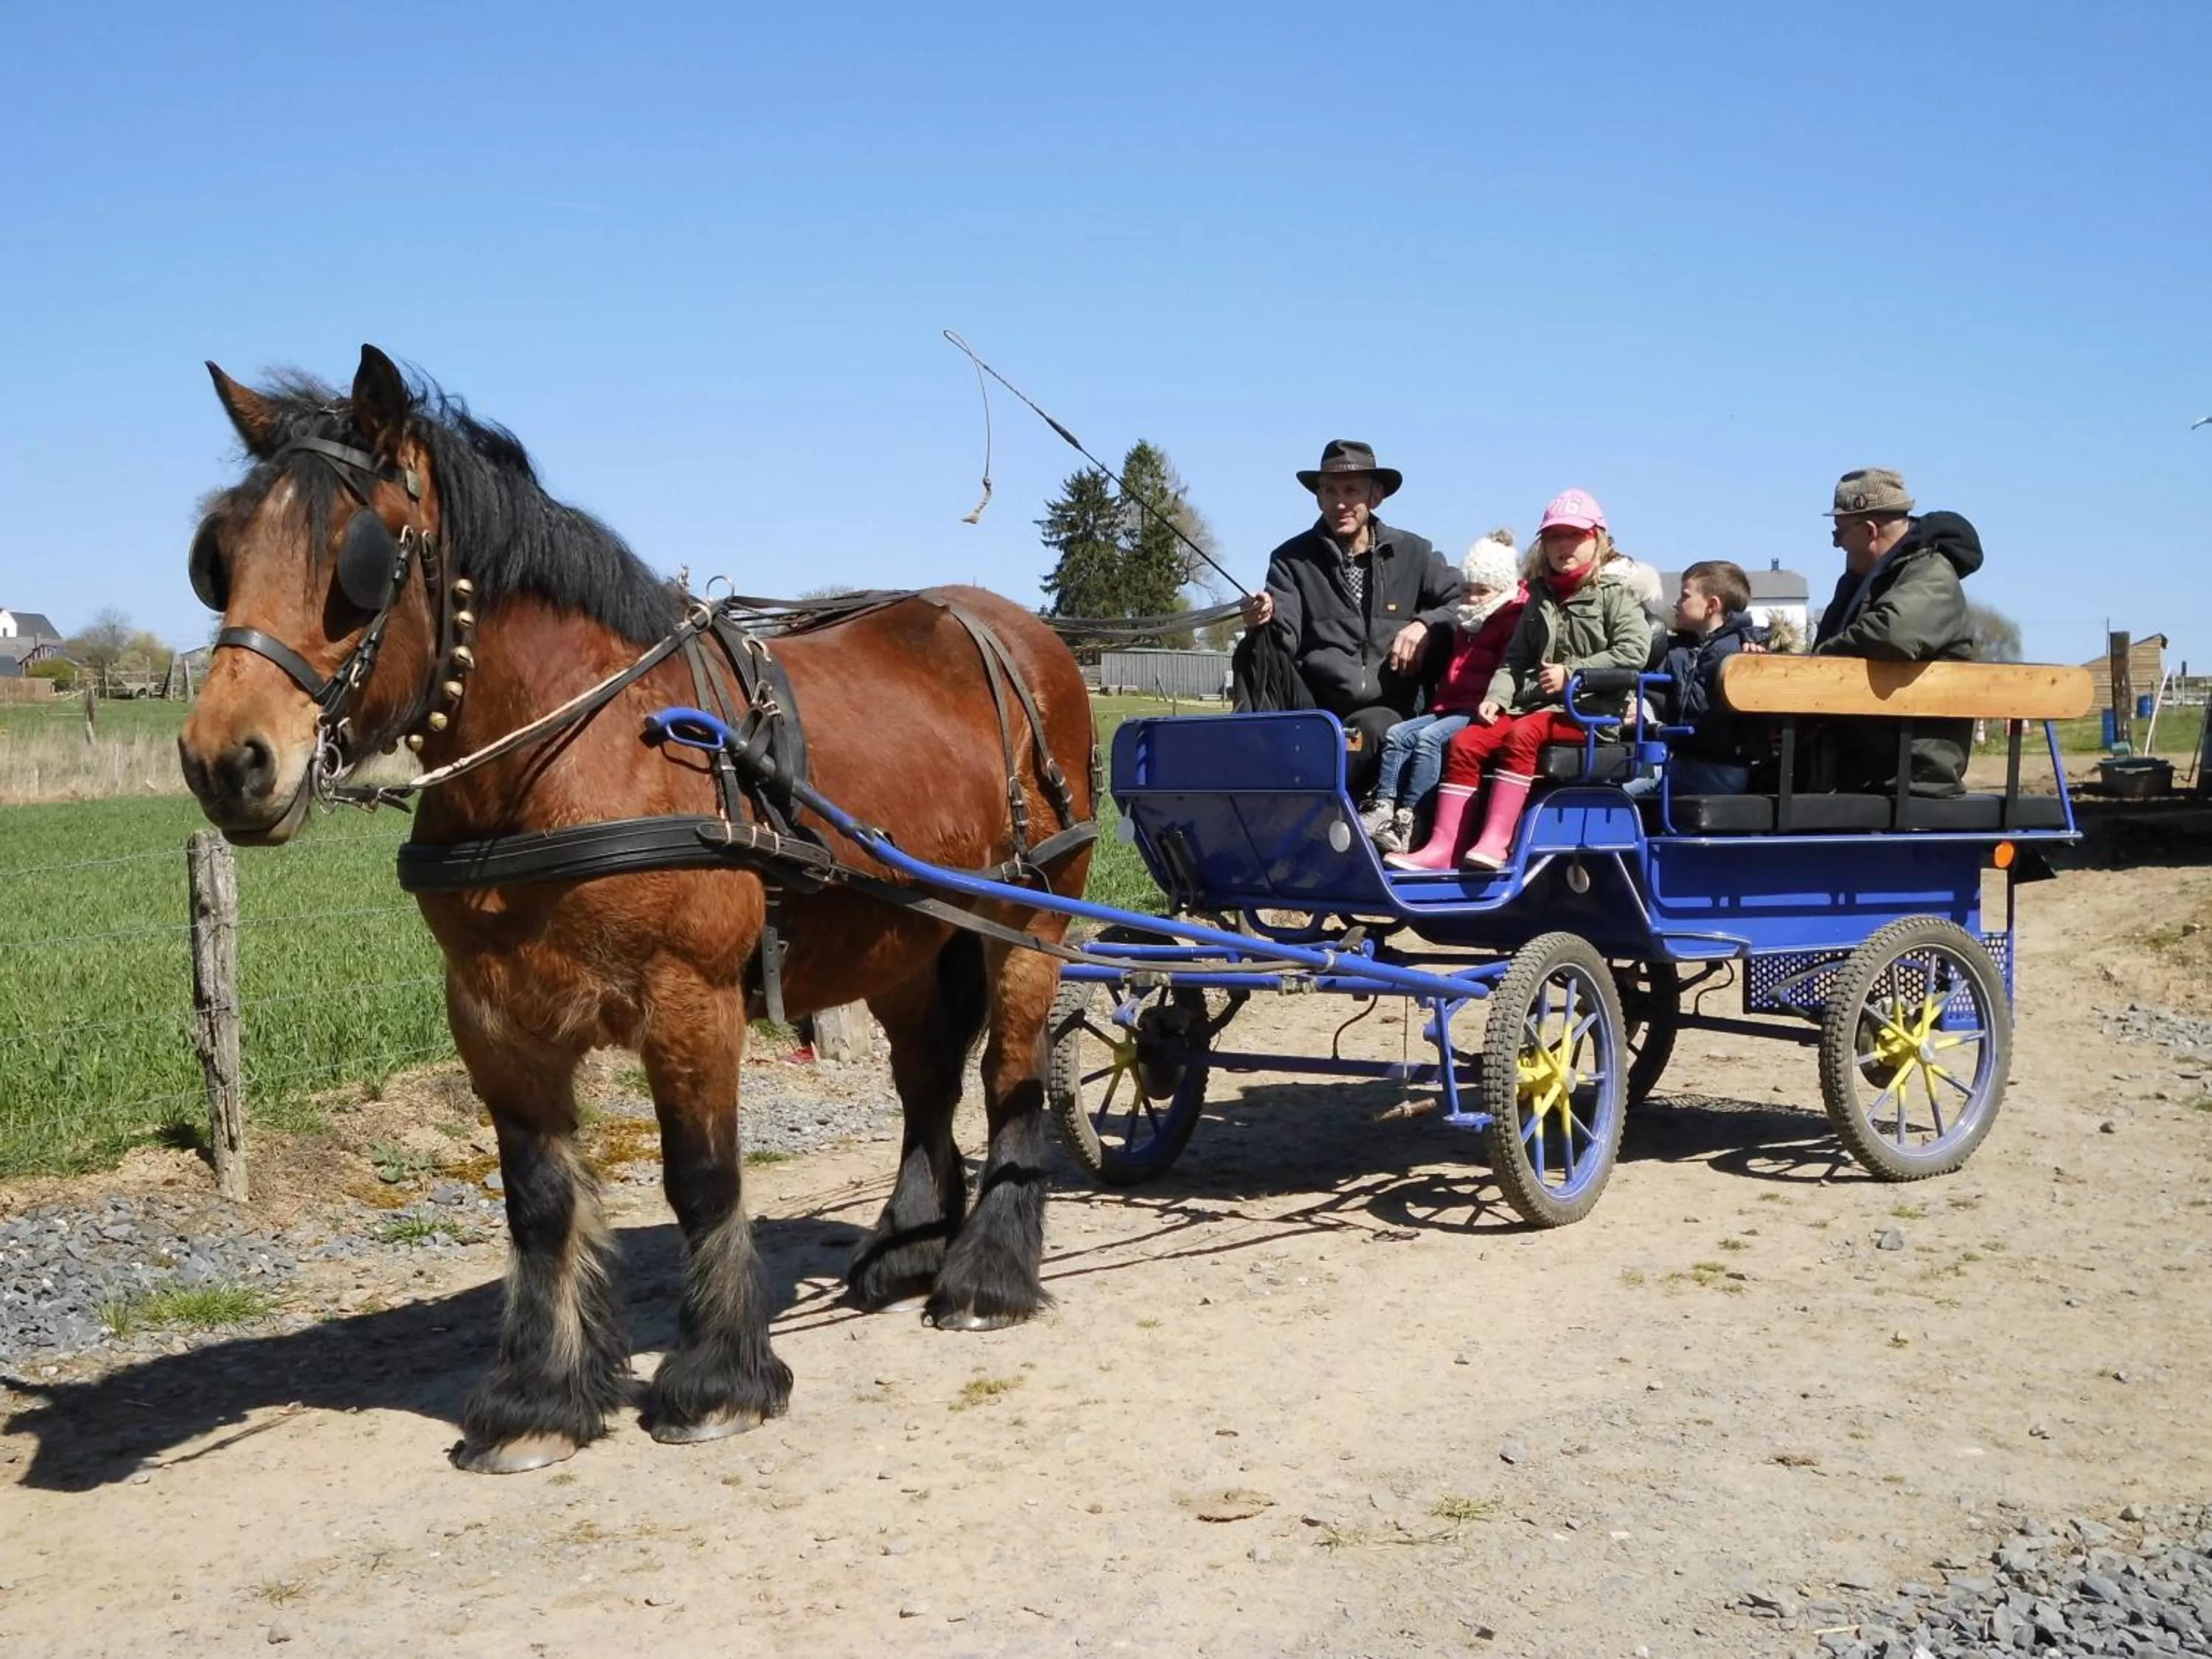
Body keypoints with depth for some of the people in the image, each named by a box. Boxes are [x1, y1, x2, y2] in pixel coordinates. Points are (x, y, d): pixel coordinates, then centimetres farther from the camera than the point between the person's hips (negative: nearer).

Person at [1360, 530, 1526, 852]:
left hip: (1482, 713, -9)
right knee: (1397, 735, -9)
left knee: (1430, 738, -29)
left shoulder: (1516, 620, -1)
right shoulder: (1466, 624, 27)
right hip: (1449, 708, 9)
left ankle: (1406, 820, -35)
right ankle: (1383, 808, -22)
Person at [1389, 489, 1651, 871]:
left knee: (1523, 734, -34)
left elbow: (1634, 650, -11)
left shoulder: (1614, 593, 2)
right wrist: (1496, 696, 2)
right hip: (1536, 703, 7)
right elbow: (1515, 659, 21)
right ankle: (1442, 845, -20)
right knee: (1465, 743, -14)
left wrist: (1572, 672, -15)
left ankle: (1496, 841, -39)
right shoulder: (1540, 598, 22)